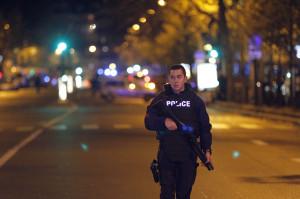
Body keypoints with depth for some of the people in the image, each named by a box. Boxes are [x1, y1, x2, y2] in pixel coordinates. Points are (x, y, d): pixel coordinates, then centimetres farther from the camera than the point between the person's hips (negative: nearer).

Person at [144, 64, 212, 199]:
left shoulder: (195, 100, 6)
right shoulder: (160, 99, 7)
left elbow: (205, 126, 6)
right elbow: (148, 122, 0)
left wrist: (207, 149, -3)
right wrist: (164, 122, -20)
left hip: (188, 156, 0)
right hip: (166, 155, 0)